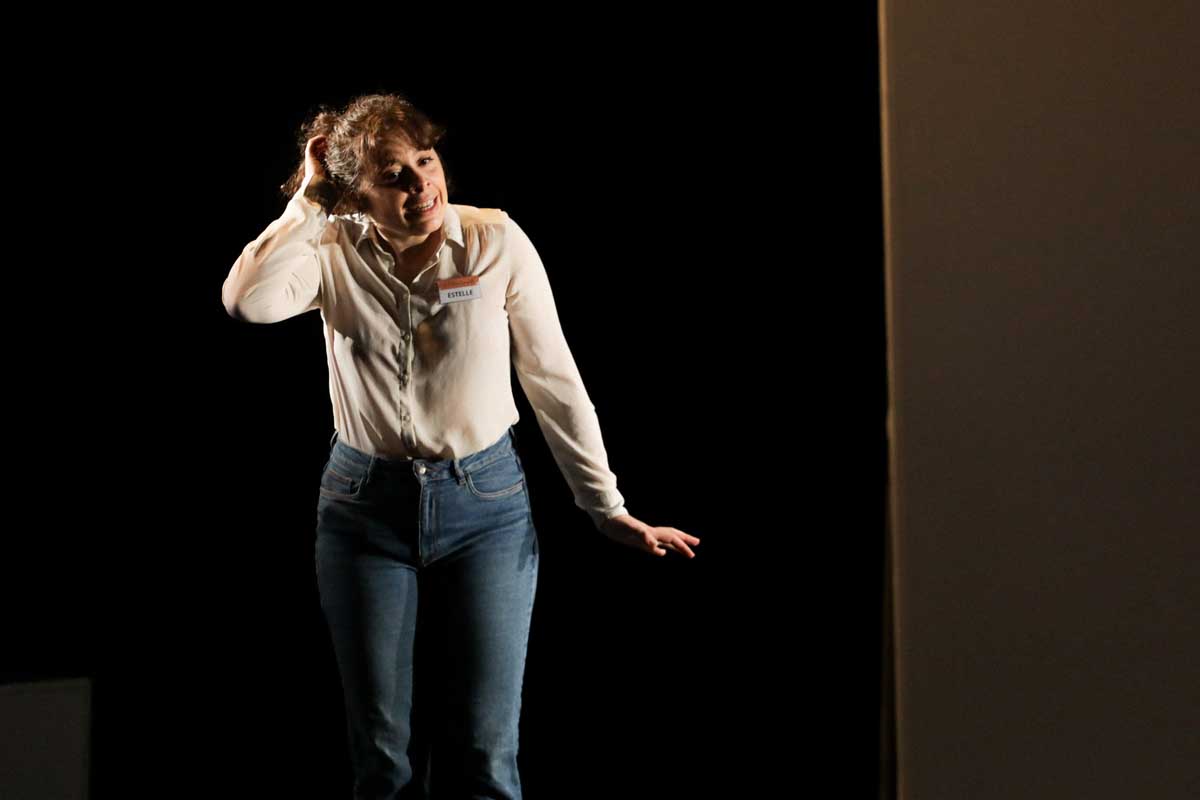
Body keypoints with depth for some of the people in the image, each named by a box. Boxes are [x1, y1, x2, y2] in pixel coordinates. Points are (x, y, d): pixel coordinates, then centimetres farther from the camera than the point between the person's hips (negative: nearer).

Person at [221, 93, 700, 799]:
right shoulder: (334, 253, -4)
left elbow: (555, 380, -2)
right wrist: (311, 198, -14)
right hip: (365, 503, 1)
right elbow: (248, 300, -25)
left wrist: (609, 509, -1)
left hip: (485, 502, -1)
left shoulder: (497, 242, -7)